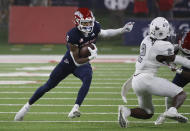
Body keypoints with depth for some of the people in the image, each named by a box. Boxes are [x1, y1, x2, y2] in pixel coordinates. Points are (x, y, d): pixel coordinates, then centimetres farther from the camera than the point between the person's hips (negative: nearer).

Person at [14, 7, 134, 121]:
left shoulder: (95, 27, -17)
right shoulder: (73, 35, -33)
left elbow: (104, 33, 11)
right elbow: (77, 61, -28)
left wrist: (123, 30, 5)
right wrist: (91, 57, -42)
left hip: (83, 63, 3)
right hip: (69, 62, -3)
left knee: (88, 77, -32)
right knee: (48, 86, 7)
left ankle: (75, 109, -35)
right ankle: (27, 106, 26)